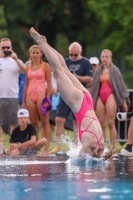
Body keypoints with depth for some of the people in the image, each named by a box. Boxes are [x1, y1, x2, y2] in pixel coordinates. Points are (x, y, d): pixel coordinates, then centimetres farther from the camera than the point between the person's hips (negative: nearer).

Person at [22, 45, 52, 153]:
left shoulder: (45, 66, 2)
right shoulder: (28, 68, 14)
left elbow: (49, 83, -2)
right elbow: (26, 85, 17)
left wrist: (48, 98, -11)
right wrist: (23, 101, 13)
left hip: (41, 95, -5)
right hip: (30, 96, 5)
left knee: (45, 122, -5)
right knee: (33, 123, 6)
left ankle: (47, 147, -8)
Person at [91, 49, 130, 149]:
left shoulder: (115, 70, 4)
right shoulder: (98, 71, 15)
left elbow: (121, 85, 3)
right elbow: (94, 87, 20)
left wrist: (124, 101, -3)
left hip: (111, 96, -4)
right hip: (100, 97, 4)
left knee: (111, 123, -9)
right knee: (101, 124, 0)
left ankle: (113, 147, -8)